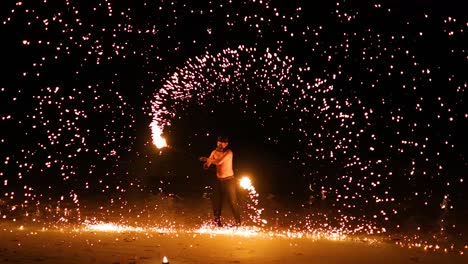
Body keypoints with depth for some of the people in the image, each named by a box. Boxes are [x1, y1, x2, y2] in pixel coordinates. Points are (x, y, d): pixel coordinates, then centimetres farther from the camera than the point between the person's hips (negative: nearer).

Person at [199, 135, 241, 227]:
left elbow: (219, 162, -27)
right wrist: (207, 164, -23)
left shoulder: (229, 153, -14)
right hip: (218, 180, 5)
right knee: (216, 201, 7)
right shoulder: (214, 152, 3)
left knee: (232, 201, -4)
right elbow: (206, 166, 0)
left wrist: (207, 159, -20)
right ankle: (217, 221, 21)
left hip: (229, 180, -5)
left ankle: (238, 222, 4)